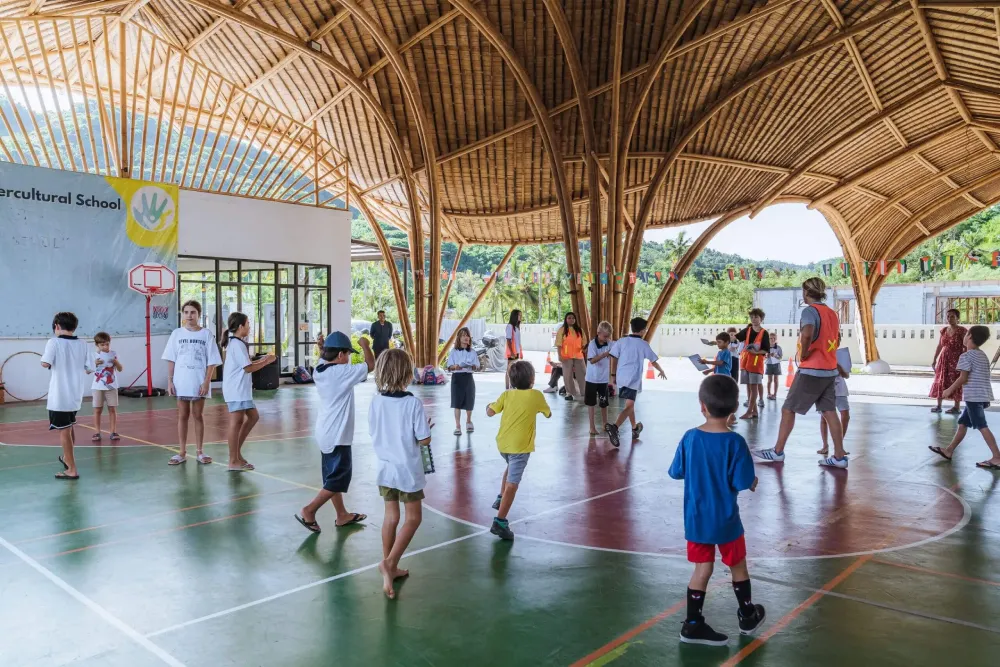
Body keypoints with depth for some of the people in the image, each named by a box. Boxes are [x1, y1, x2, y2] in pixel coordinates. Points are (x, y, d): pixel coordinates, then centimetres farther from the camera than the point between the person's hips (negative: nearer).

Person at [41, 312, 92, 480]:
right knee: (69, 428, 25)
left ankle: (72, 470, 5)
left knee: (64, 431, 1)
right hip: (76, 395, 5)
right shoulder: (82, 345, 2)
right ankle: (67, 458, 41)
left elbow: (45, 363, -23)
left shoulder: (54, 342, -11)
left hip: (60, 396, -5)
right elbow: (89, 369, 4)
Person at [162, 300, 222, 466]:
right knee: (182, 416, 7)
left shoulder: (206, 334, -1)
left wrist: (206, 382, -10)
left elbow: (211, 362, -3)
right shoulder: (176, 334, 4)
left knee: (198, 416, 7)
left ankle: (200, 452, 15)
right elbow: (171, 360, 5)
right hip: (181, 382, 1)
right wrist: (170, 381, -1)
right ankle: (182, 453, 14)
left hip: (199, 383, -1)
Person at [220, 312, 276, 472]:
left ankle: (237, 452, 19)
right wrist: (266, 362, -7)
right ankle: (234, 461, 0)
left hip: (240, 390, 11)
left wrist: (261, 360, 10)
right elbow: (248, 368, -18)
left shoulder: (235, 343, 17)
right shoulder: (237, 344, -15)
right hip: (236, 390, -11)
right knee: (237, 422, -6)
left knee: (253, 417, 15)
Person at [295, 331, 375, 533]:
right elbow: (370, 365, -12)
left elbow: (324, 359, 26)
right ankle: (309, 511, 2)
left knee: (334, 476, 18)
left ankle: (342, 515, 30)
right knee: (338, 479, 2)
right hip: (337, 435, -9)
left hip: (325, 432, 9)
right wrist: (365, 345, 1)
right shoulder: (343, 372, -19)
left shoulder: (319, 370, 2)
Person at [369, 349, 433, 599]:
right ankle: (389, 562, -2)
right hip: (407, 470, -5)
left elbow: (373, 433, 5)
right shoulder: (413, 403, -19)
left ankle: (390, 568, 27)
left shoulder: (376, 401, -6)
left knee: (391, 517, 17)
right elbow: (424, 440, -16)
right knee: (413, 518, 11)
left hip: (385, 468, 5)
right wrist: (426, 427, 4)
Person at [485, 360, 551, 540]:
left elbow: (490, 412, 2)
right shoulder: (536, 395, -5)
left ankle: (500, 499, 38)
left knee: (511, 467, 34)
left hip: (502, 443, 5)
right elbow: (548, 414, 10)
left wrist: (489, 405, 23)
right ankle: (499, 521, -13)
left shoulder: (506, 395, 1)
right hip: (520, 446, -5)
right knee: (512, 484, -8)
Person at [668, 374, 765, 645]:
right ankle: (748, 616, 39)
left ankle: (693, 625, 16)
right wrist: (753, 482, 5)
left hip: (696, 519, 2)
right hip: (725, 520, -2)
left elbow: (676, 473, 1)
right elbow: (743, 483, -17)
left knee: (702, 569, 13)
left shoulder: (690, 437, -8)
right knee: (738, 566, 19)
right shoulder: (735, 442, -18)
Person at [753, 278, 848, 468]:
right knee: (830, 412, 9)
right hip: (830, 370, 8)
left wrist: (803, 354, -18)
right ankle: (839, 456, 8)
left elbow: (807, 334, -32)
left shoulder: (810, 310, -12)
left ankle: (777, 452, 7)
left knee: (788, 409, 2)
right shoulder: (832, 313, 14)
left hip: (811, 371, -8)